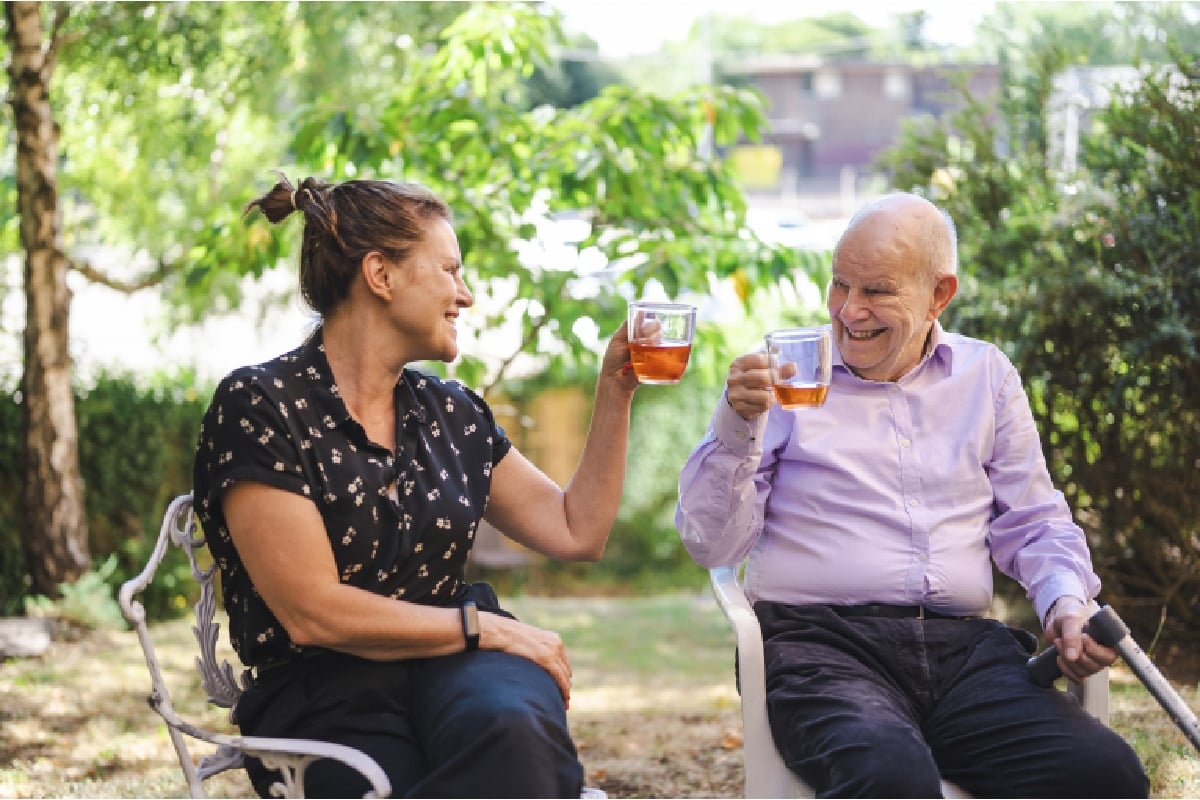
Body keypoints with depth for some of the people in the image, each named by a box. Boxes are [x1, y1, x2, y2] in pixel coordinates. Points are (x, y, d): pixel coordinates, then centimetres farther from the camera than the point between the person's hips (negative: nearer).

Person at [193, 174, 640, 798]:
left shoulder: (453, 414, 16)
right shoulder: (257, 406, -4)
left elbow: (578, 531, 21)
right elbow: (313, 612, -11)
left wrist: (616, 391, 16)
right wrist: (485, 626, -8)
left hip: (452, 667, 5)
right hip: (327, 695, -4)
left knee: (511, 727, -36)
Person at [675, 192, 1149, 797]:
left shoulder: (985, 375, 19)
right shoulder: (786, 375, 9)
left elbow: (1032, 524, 21)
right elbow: (711, 546, 4)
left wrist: (1067, 602, 0)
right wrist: (736, 426, -11)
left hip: (964, 646, 4)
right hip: (822, 642, -3)